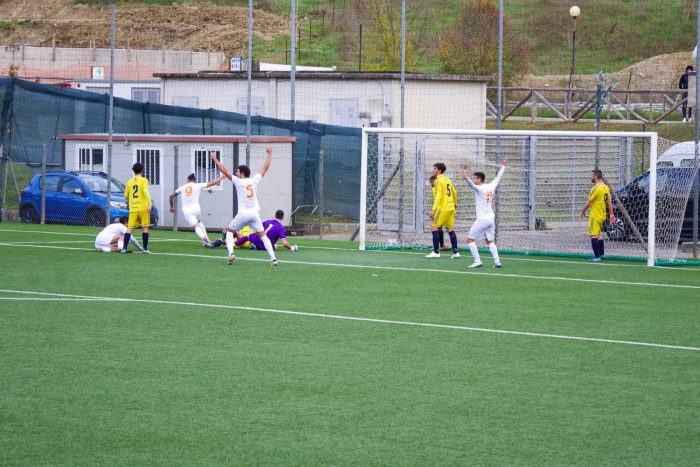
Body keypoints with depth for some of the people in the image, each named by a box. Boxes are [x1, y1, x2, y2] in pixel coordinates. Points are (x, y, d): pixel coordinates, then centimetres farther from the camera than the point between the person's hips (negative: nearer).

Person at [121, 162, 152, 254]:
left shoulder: (130, 182, 11)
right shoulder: (144, 180, -1)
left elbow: (126, 196, 13)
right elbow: (145, 191, -16)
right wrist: (149, 203, -18)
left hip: (133, 208, 3)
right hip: (143, 207, -3)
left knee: (130, 228, 2)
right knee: (145, 227, 5)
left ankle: (124, 248, -10)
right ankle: (145, 249, 2)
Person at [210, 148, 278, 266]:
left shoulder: (238, 181, -4)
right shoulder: (254, 180, 4)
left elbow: (224, 171, -4)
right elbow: (265, 168, 14)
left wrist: (214, 159, 3)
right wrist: (269, 154, 25)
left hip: (243, 214, -3)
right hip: (255, 214, 3)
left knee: (229, 231, 16)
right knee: (262, 235, 7)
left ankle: (231, 253, -4)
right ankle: (273, 258, -4)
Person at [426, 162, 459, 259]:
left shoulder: (438, 180, -12)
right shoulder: (447, 179, 14)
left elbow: (438, 196, -21)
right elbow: (454, 192, 26)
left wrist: (433, 210, -24)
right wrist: (455, 203, 43)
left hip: (443, 208, -8)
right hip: (451, 207, 8)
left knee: (434, 228, -4)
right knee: (450, 229, 11)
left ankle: (436, 252, -8)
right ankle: (455, 252, 9)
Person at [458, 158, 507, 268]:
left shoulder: (480, 189, -13)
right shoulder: (491, 186, 7)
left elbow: (473, 185, -35)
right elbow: (498, 177, 23)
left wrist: (467, 178, -54)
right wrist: (503, 166, 38)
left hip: (482, 219, -8)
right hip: (491, 218, 8)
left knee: (470, 239, 1)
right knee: (490, 241, 17)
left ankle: (477, 261, -7)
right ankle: (497, 261, 6)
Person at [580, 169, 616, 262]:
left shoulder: (595, 189, -17)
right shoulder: (606, 188, 8)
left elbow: (588, 202, -13)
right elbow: (609, 201, 12)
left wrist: (583, 211, 1)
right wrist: (611, 214, 16)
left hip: (595, 216, -9)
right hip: (603, 215, 9)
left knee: (593, 236, -7)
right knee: (599, 235, 22)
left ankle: (597, 257, -10)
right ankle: (602, 254, 28)